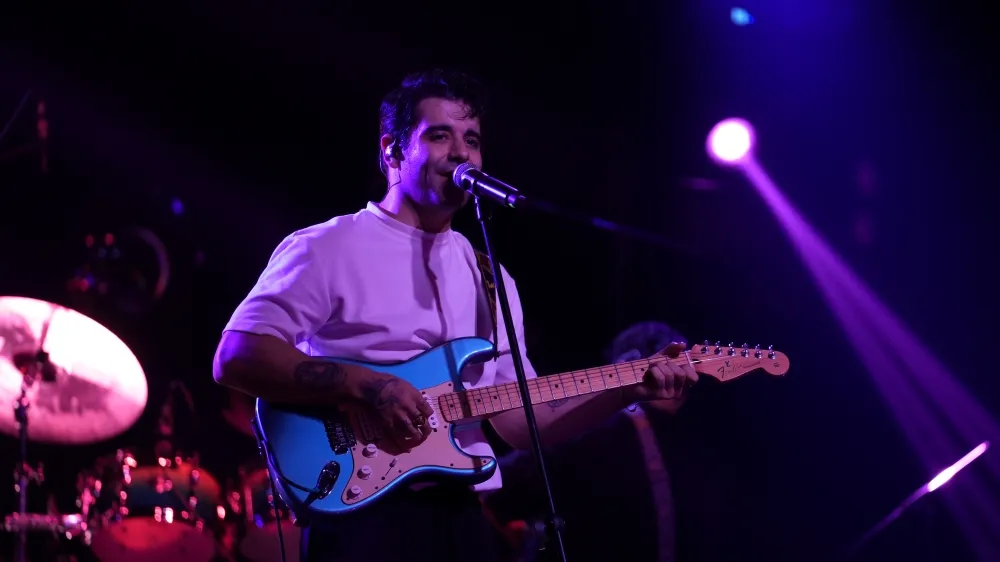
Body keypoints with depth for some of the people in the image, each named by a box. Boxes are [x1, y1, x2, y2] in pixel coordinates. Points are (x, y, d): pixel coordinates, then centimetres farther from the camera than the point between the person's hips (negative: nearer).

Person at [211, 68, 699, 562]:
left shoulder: (489, 277, 18)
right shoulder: (326, 249, -2)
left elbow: (518, 420, 16)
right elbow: (236, 358, -12)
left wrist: (630, 389, 4)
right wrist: (366, 386, -20)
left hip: (465, 520, 6)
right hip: (366, 517, -6)